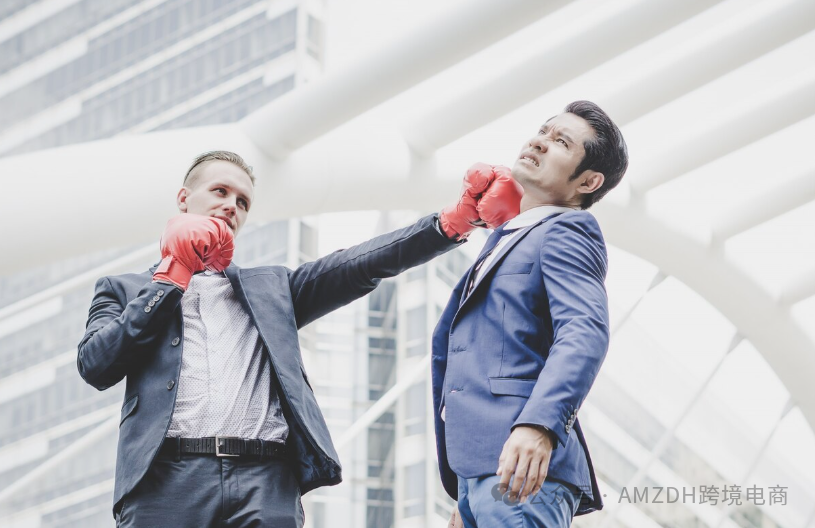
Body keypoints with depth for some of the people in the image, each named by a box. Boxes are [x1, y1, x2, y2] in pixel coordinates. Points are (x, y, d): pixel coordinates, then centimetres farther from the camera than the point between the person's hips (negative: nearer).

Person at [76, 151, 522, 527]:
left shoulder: (271, 289, 28)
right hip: (168, 481, -1)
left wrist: (457, 217, -2)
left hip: (266, 484, 2)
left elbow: (358, 267, 14)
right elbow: (95, 366, 4)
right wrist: (173, 275, 6)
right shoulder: (126, 291, 23)